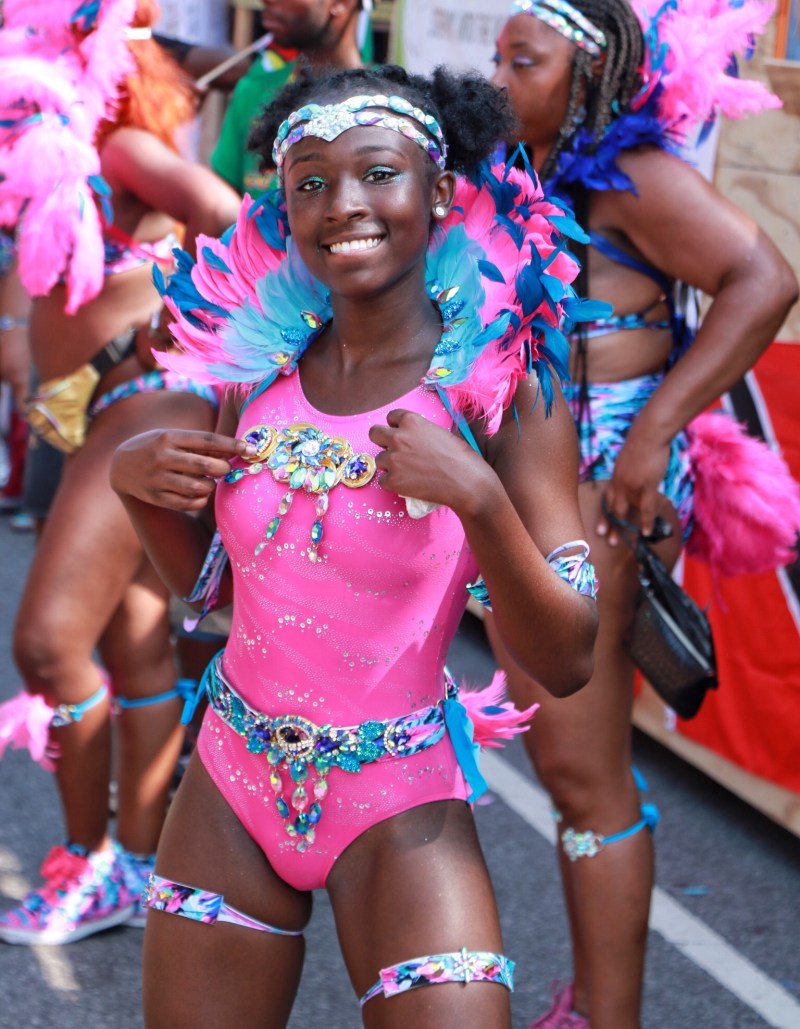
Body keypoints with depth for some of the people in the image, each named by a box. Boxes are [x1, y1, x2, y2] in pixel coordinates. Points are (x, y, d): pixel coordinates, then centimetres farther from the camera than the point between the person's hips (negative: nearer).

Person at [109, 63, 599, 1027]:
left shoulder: (503, 383, -13)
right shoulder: (261, 359, -1)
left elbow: (567, 663, -15)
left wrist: (478, 498, -29)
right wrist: (134, 480, -7)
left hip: (398, 810, -4)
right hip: (231, 780, 4)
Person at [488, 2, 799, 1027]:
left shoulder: (630, 174, -9)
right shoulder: (523, 181, 15)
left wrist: (655, 429, -24)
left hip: (598, 483, -8)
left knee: (583, 772, -5)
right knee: (561, 760, 14)